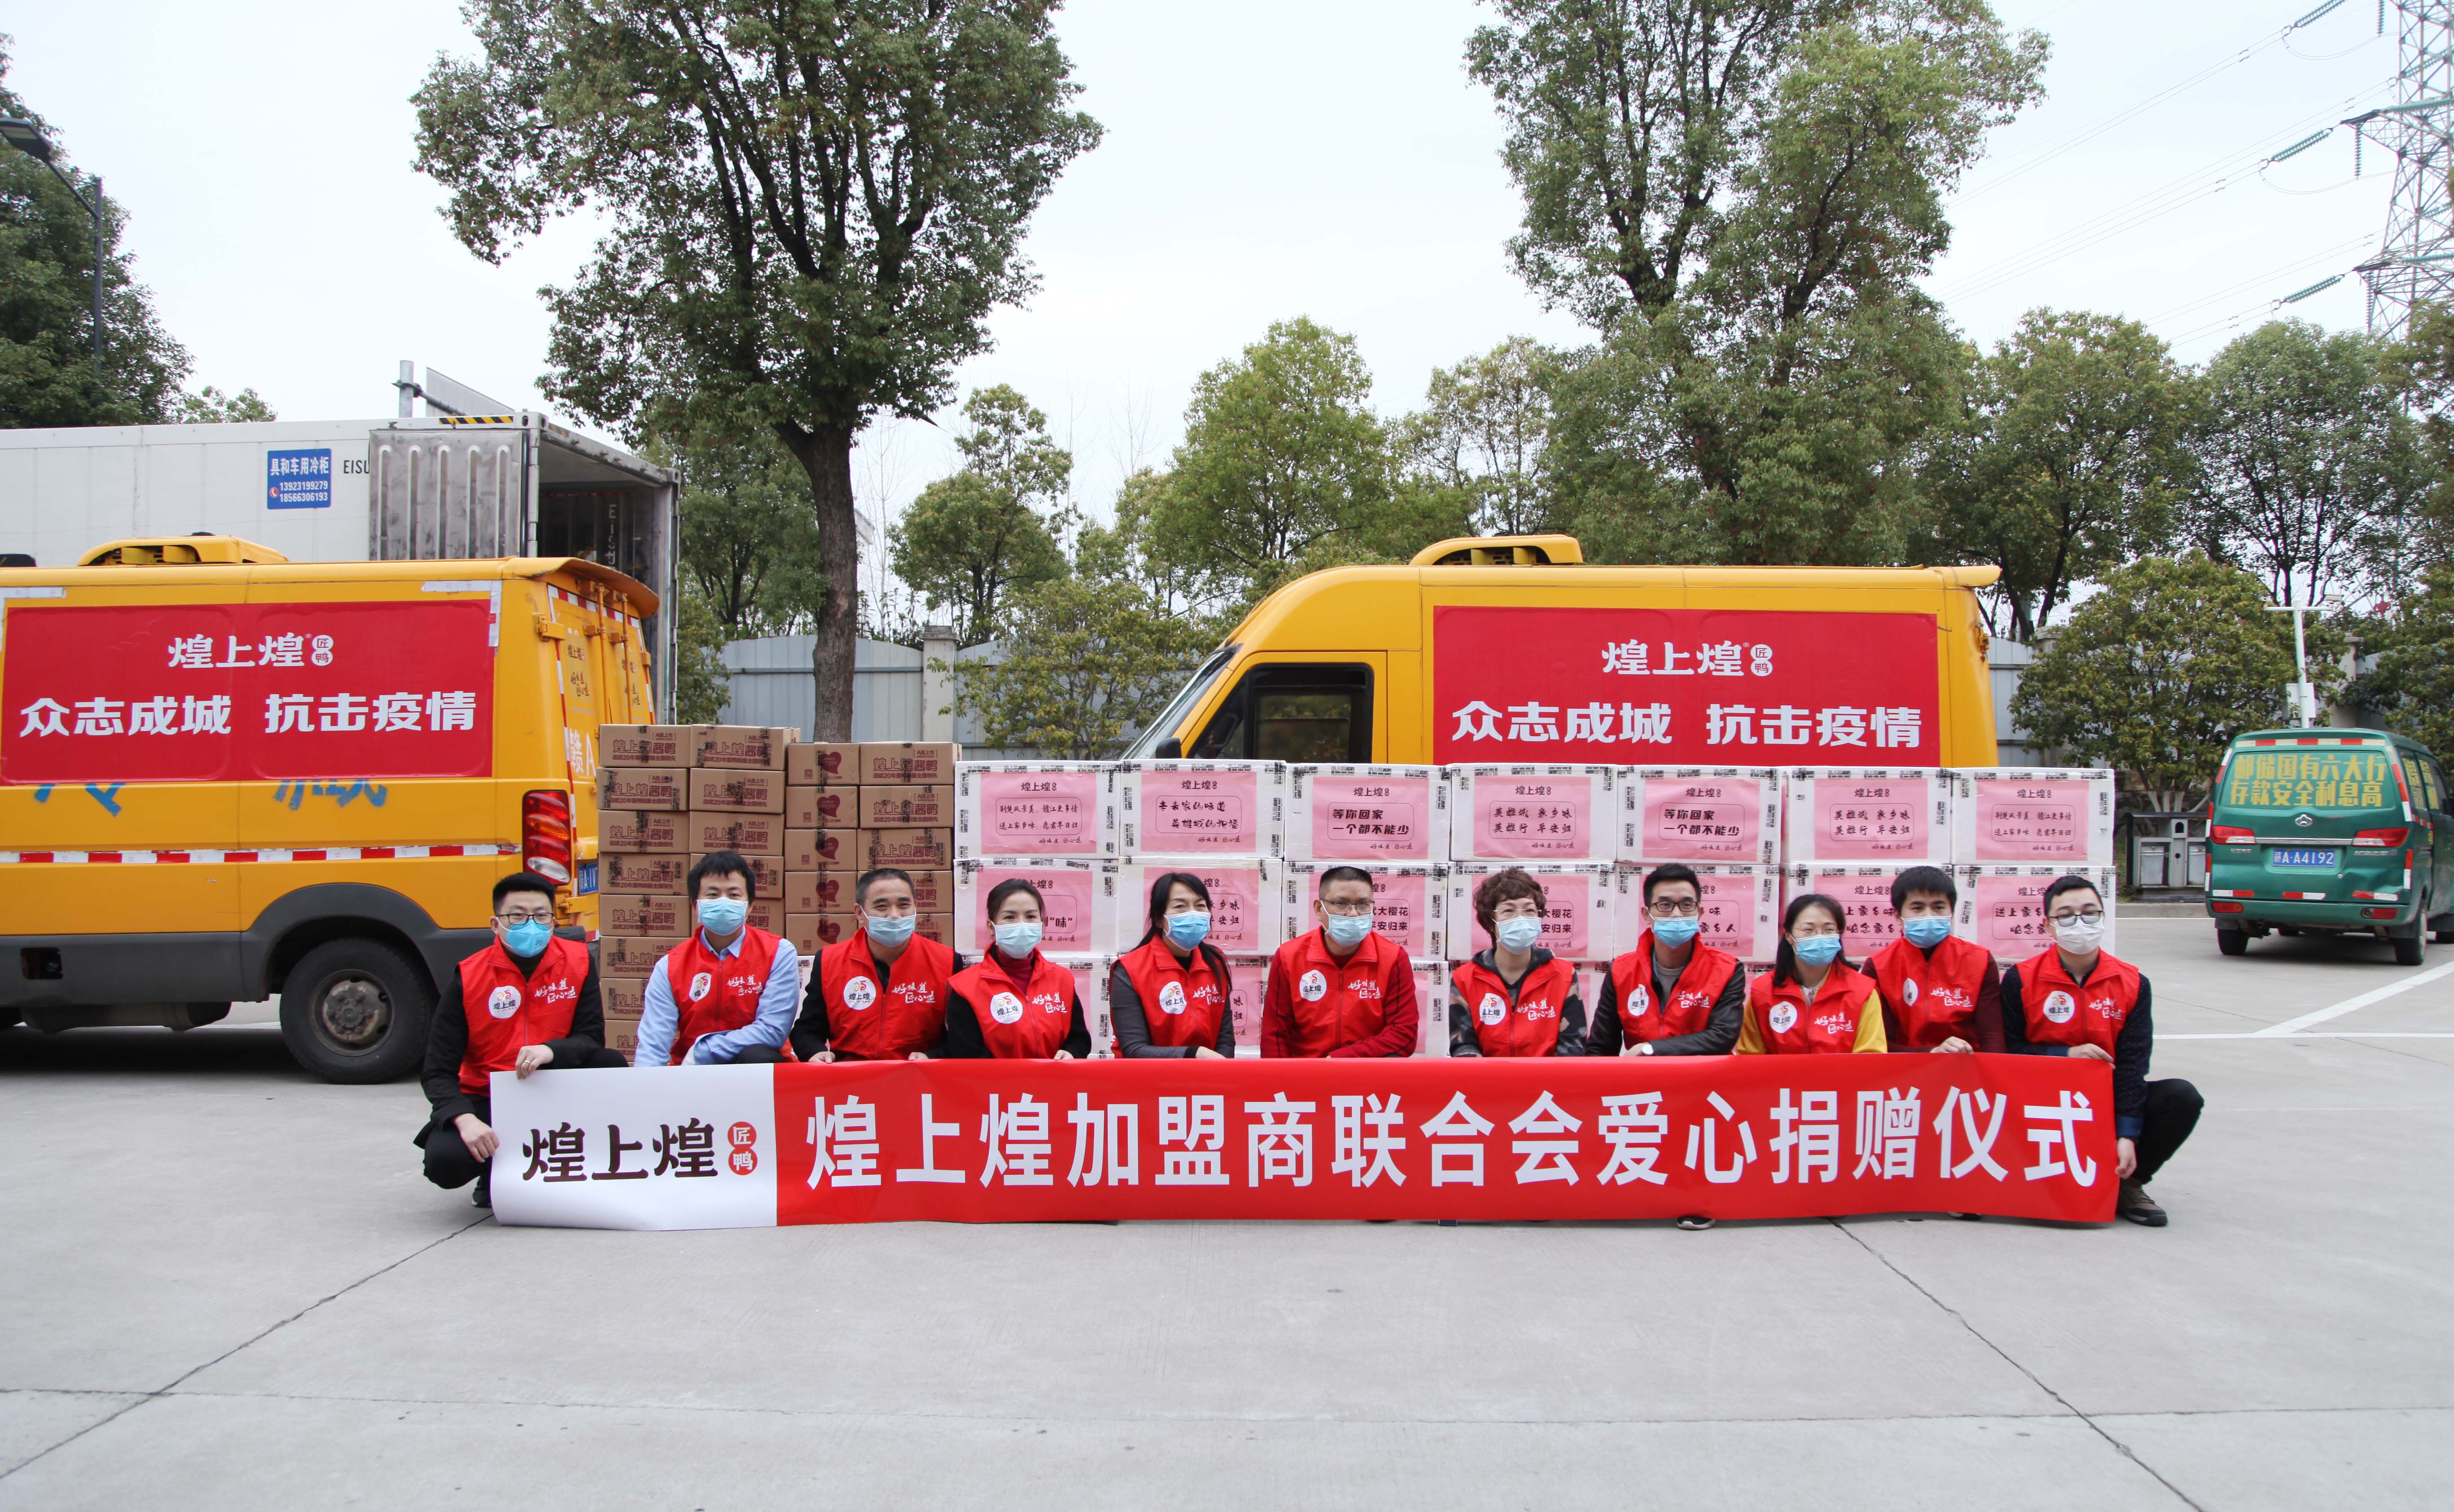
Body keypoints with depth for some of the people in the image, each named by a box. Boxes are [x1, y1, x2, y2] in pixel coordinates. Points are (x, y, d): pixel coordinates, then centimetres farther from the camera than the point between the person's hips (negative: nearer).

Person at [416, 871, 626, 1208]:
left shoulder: (578, 962, -5)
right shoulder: (467, 978, -10)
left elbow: (592, 1039, -9)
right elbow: (438, 1073, -12)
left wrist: (550, 1051, -32)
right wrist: (465, 1119, -31)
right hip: (487, 1100, -1)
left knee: (610, 1064, -28)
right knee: (444, 1160, -30)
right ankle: (495, 1175, 8)